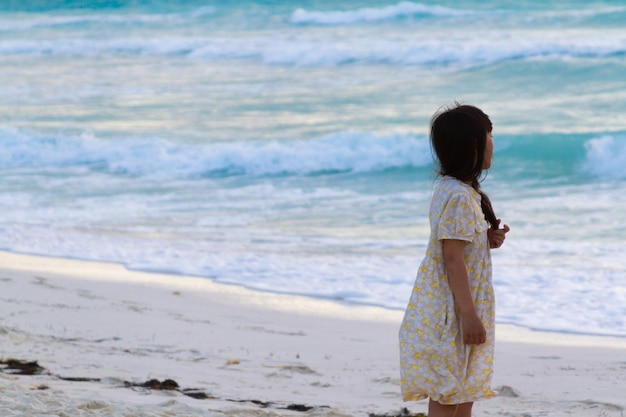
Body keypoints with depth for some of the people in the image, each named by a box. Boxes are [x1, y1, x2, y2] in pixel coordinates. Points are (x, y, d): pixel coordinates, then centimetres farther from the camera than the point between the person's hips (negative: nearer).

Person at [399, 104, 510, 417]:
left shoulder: (453, 190, 11)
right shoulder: (459, 197, -20)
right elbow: (452, 258, -22)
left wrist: (488, 239, 3)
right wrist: (469, 314, -22)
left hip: (454, 309, 10)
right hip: (450, 313, -10)